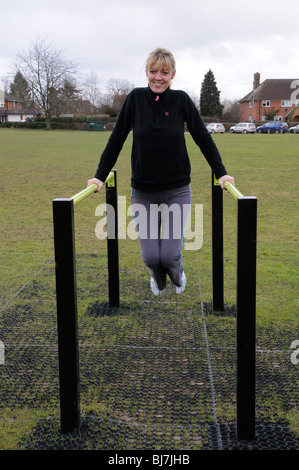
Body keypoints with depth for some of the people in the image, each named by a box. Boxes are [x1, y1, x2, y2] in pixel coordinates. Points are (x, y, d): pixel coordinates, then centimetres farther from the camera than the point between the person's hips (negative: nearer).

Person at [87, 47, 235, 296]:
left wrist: (221, 173, 1)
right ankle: (158, 280, 35)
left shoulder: (181, 100, -3)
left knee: (170, 254, -6)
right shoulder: (136, 98, -2)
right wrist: (100, 176, 2)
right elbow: (116, 139, 3)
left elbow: (203, 138, 3)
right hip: (143, 192, 1)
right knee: (150, 256, -3)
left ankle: (178, 276, 32)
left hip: (177, 191, -1)